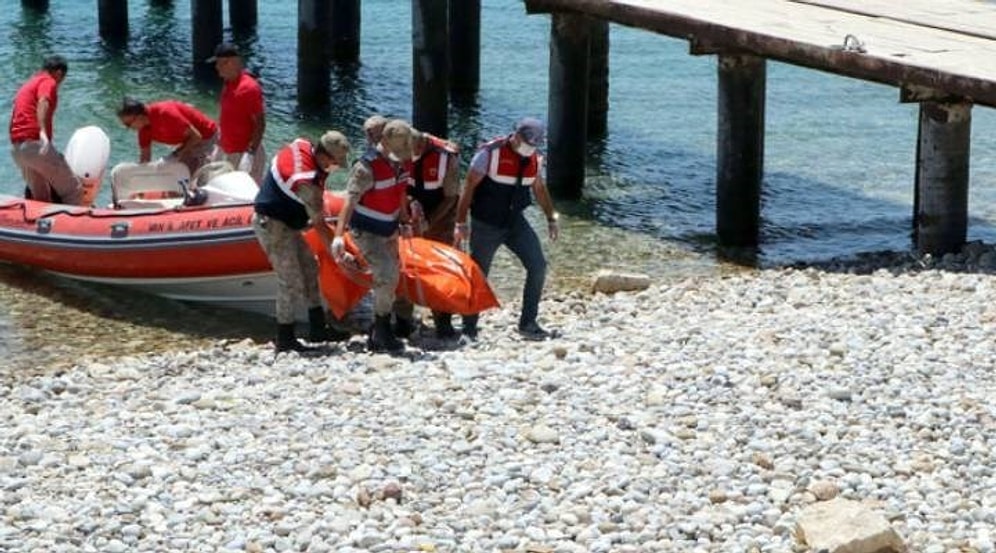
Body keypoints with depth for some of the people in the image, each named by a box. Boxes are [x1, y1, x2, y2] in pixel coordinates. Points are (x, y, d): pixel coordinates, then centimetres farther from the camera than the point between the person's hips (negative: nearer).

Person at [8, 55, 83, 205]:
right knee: (74, 190, -5)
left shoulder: (27, 85, 26)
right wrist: (43, 132, -36)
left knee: (40, 197, 17)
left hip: (16, 147, 9)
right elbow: (43, 103, -20)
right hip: (35, 142, -9)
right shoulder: (48, 82, 0)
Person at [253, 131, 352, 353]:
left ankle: (317, 328, 20)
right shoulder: (306, 180, -30)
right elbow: (319, 225, -23)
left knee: (310, 268, 13)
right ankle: (285, 339, 2)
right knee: (291, 281, -7)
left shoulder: (301, 145, -4)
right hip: (272, 225, -10)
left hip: (285, 223, 10)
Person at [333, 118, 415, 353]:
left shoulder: (398, 162, -2)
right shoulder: (367, 167, -26)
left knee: (391, 279, 13)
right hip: (368, 232, -8)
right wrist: (339, 235, -40)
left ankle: (378, 335, 23)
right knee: (386, 276, -19)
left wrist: (405, 222, 11)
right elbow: (350, 201, -31)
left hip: (388, 230, 8)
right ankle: (382, 332, -5)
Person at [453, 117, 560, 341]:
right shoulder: (490, 153, -16)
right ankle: (469, 327, 16)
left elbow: (540, 189, 18)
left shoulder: (534, 158, 1)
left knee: (538, 266, -7)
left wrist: (551, 218, 16)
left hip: (515, 221, 5)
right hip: (486, 225, -5)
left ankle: (528, 324, 0)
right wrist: (461, 224, -16)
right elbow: (468, 188, -14)